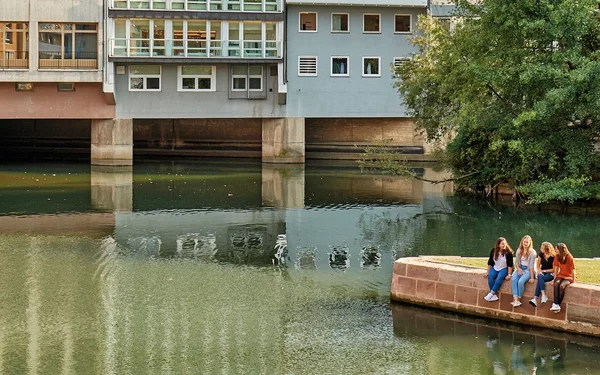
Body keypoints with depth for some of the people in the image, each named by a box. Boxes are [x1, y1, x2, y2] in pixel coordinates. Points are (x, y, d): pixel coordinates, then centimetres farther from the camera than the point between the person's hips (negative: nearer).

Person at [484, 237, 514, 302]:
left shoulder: (508, 253, -13)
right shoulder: (493, 251, -1)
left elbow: (510, 264, -12)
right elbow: (490, 262, 9)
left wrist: (509, 274, -16)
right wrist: (487, 272, 7)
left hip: (504, 269, -4)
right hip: (495, 268, 4)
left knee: (499, 278, -33)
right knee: (490, 277, -26)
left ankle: (491, 293, -28)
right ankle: (494, 296, -28)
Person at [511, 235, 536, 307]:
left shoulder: (532, 252, -7)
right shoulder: (519, 251, 9)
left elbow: (531, 266, -11)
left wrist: (532, 277, -14)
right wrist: (518, 268, -9)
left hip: (528, 270, -4)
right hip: (520, 269, 4)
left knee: (520, 281, -31)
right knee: (514, 280, -27)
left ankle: (518, 300, -19)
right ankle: (515, 299, -35)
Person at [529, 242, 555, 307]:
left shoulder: (553, 257, -13)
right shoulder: (541, 254, 2)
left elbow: (554, 269, -10)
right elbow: (538, 265, 12)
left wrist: (544, 271, -12)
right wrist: (539, 270, -8)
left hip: (550, 274, -4)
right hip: (542, 273, 4)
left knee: (540, 278, -34)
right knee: (540, 277, -33)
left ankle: (535, 299, -40)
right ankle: (544, 295, -44)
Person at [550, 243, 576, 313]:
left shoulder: (569, 258, -16)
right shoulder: (557, 257, -1)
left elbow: (573, 270, -14)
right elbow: (556, 269, 4)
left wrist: (573, 282, -14)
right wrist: (554, 279, -1)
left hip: (569, 277, -4)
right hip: (560, 276, 4)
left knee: (562, 286, -34)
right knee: (556, 284, -30)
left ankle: (557, 305, -29)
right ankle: (556, 304, -39)